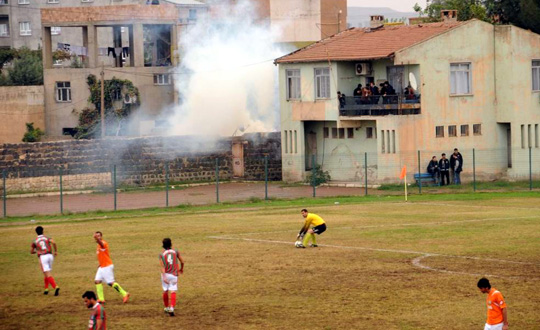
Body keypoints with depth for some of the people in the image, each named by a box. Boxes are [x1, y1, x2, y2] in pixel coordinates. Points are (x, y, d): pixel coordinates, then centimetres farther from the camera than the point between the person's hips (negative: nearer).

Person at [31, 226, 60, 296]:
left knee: (48, 274, -11)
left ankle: (56, 287, -29)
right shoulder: (47, 238, 10)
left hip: (42, 257, -3)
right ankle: (46, 289, 20)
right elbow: (53, 242, -11)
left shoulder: (35, 241, 10)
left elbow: (31, 252, 17)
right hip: (50, 255, 3)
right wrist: (56, 251, 1)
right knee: (46, 273, 21)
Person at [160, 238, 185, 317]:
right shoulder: (175, 251, -1)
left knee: (165, 291, 17)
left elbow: (162, 266, -14)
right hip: (174, 275, 0)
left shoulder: (162, 254, -5)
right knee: (173, 292, -4)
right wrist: (181, 269, 24)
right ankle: (171, 308, -21)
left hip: (165, 274, 0)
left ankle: (166, 307, 29)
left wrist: (164, 277, -22)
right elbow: (182, 261, 5)